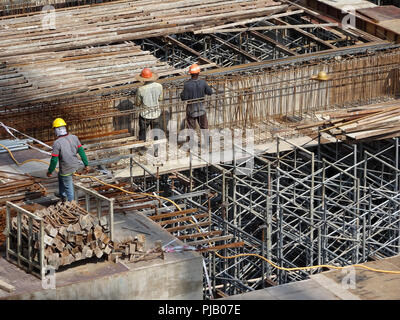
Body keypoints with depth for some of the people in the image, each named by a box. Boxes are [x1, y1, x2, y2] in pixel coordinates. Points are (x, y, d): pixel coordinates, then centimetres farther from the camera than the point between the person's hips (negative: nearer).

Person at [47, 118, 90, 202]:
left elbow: (54, 160, -18)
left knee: (69, 189, 10)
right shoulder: (74, 138, -6)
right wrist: (86, 164, 10)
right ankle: (63, 195, 47)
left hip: (66, 170, -7)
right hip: (75, 166, 7)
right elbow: (81, 151, 0)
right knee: (60, 175, 33)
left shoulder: (57, 143, -22)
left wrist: (50, 171, -3)